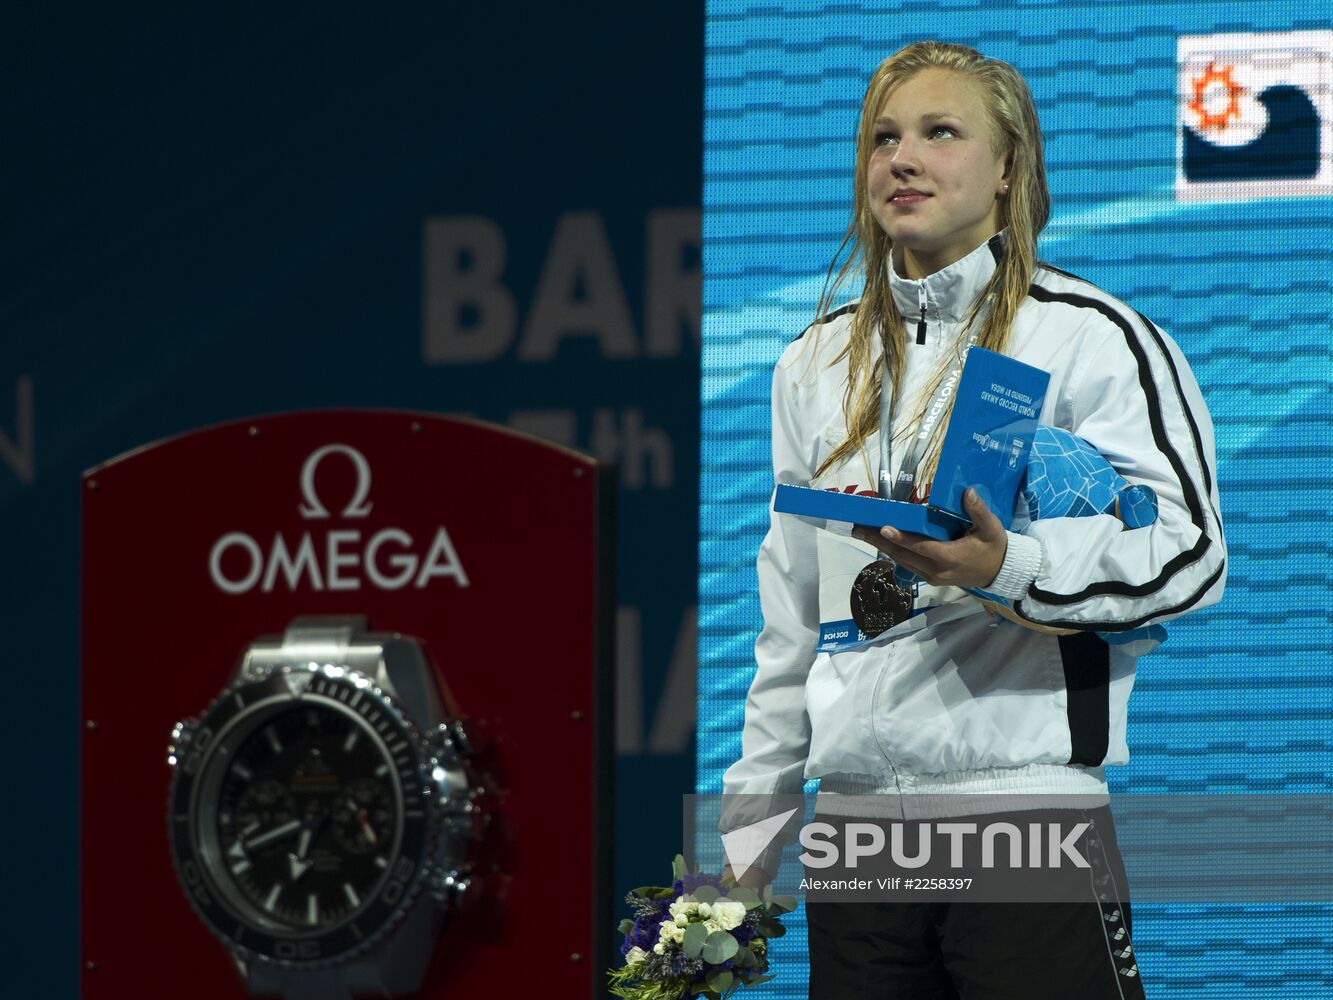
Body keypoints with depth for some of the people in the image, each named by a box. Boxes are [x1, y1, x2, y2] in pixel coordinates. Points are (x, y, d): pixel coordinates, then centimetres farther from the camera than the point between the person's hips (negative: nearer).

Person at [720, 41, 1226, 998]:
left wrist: (1008, 567, -25)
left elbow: (1189, 547, -9)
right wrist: (755, 811, 18)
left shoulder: (1086, 335, -1)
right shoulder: (820, 361, 17)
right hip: (857, 826, 5)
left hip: (1025, 800, -5)